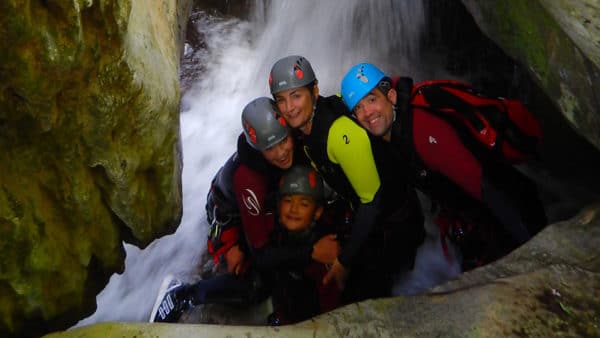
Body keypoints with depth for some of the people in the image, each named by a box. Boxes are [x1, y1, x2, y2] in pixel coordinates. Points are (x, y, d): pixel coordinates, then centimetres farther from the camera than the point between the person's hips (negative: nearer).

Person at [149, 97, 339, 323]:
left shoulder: (295, 145, -29)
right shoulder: (247, 177, -42)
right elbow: (261, 255, -37)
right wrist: (312, 252, -43)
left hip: (265, 205, 7)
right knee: (256, 286, -19)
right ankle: (180, 296, -3)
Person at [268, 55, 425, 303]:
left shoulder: (341, 132, -30)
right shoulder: (302, 129, -4)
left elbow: (372, 201, -27)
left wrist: (344, 261, -20)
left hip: (394, 223, -8)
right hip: (364, 217, 8)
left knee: (364, 300, -6)